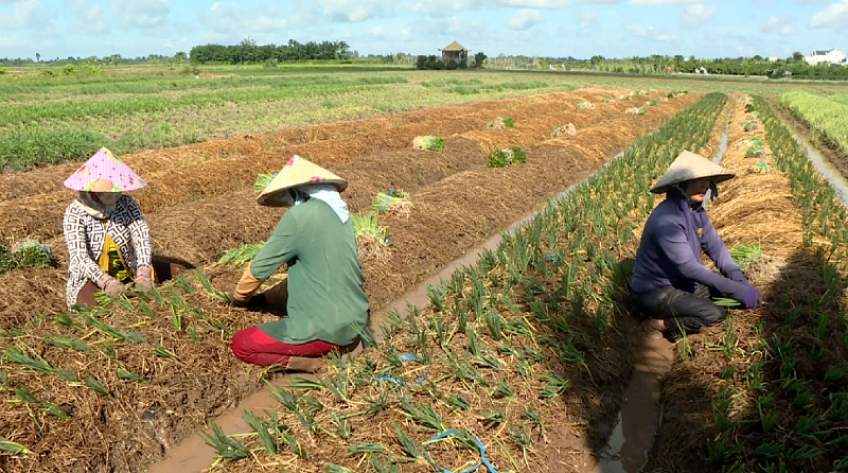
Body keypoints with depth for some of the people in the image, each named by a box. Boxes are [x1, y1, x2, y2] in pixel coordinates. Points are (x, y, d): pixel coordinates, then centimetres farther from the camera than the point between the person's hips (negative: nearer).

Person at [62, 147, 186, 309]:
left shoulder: (127, 204, -9)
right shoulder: (75, 212, -16)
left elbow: (142, 236, -21)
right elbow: (78, 256, -25)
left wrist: (143, 274, -39)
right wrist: (107, 282, -43)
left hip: (129, 269, 4)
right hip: (92, 277, -3)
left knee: (180, 272, -6)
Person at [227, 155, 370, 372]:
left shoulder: (300, 215, -15)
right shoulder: (338, 211, 8)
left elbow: (260, 266, -5)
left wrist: (239, 297, 16)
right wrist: (264, 298, 22)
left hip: (327, 328, -7)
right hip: (356, 321, 7)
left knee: (240, 345, 7)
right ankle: (339, 344, 11)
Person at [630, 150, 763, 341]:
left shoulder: (696, 210, 1)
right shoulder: (666, 220, -28)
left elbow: (715, 246, 2)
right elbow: (689, 267, -30)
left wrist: (741, 281, -12)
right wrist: (738, 291, -28)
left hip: (681, 283, 10)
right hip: (653, 293, -10)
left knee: (733, 284, 5)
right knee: (716, 314, -24)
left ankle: (673, 312, 2)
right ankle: (659, 323, -5)